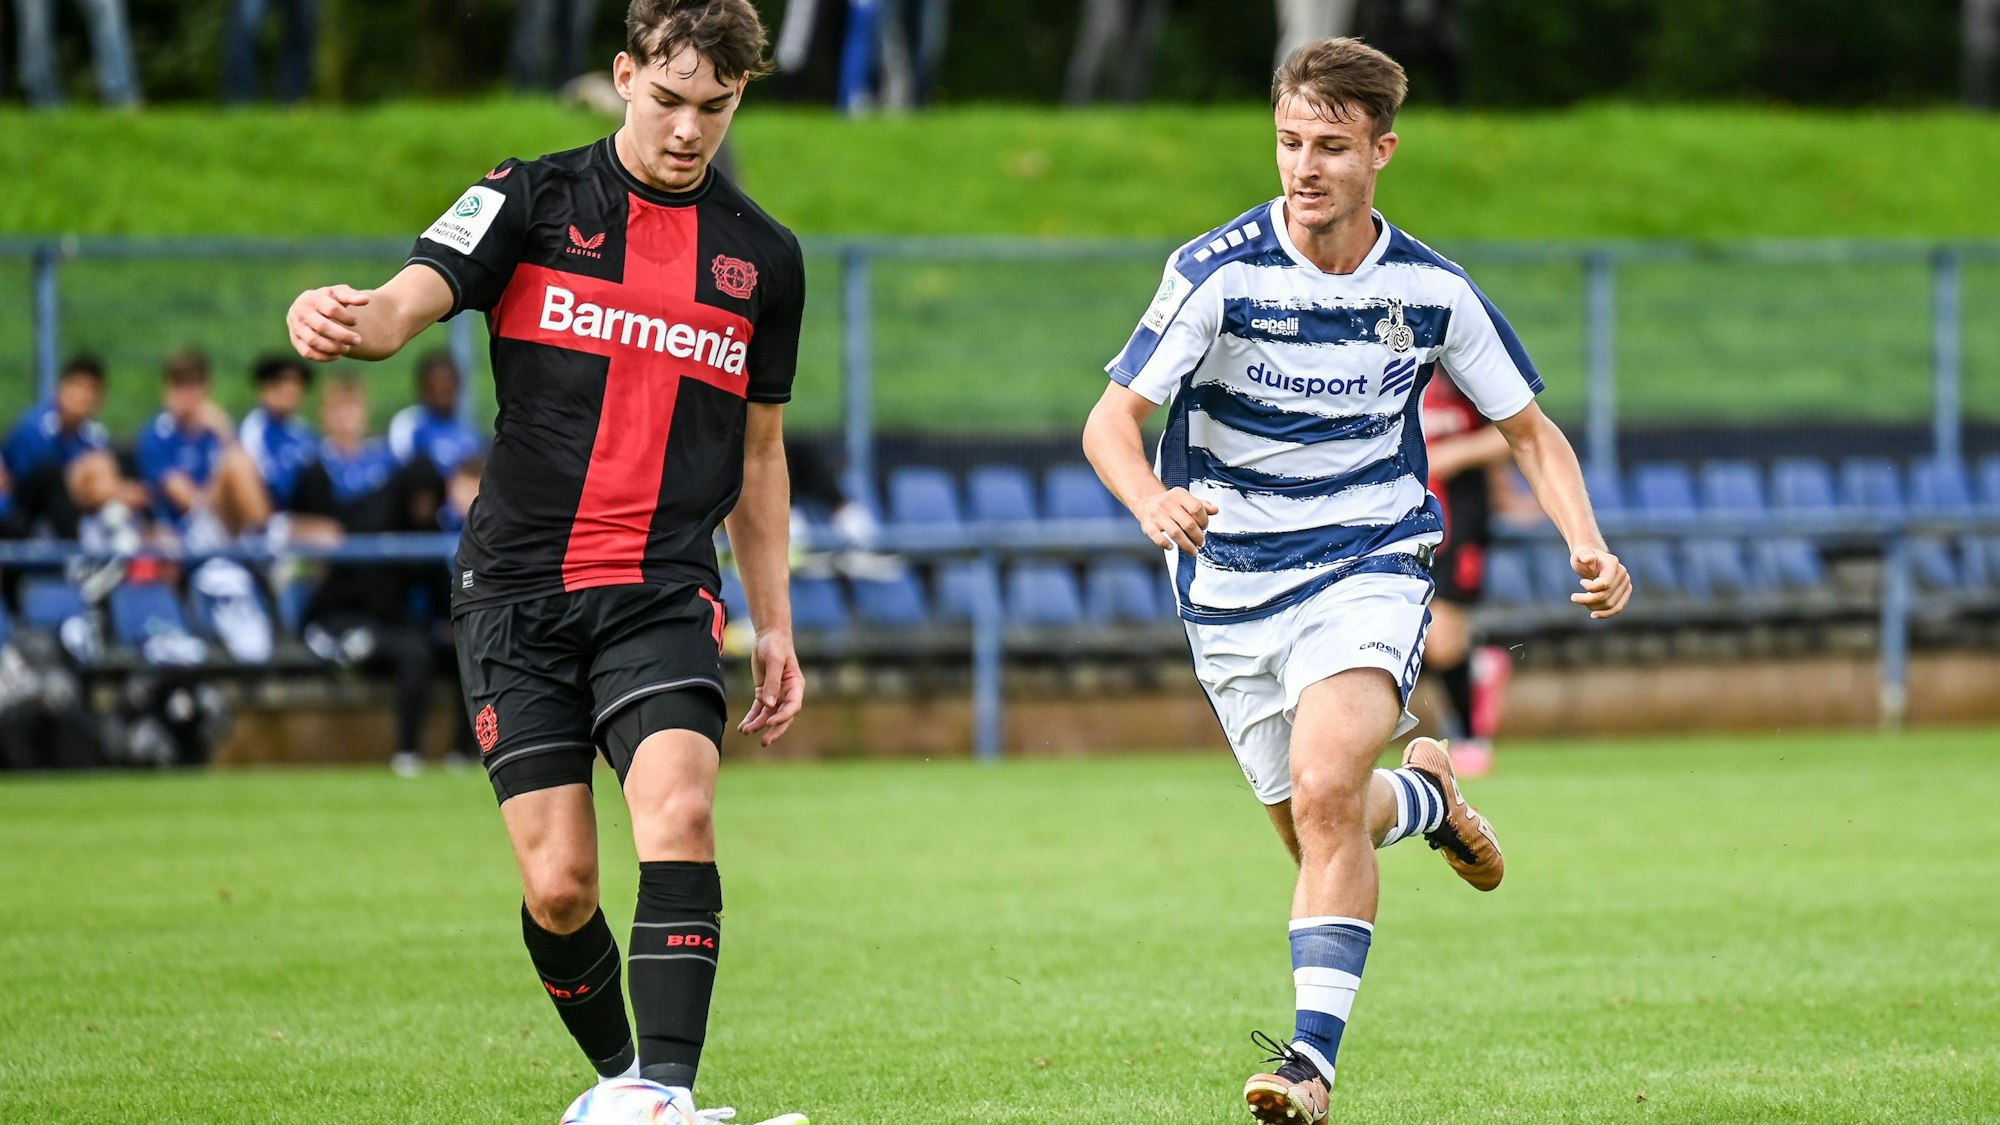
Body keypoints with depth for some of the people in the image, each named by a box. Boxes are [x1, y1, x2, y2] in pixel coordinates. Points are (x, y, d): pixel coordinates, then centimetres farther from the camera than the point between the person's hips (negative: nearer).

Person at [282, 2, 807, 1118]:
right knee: (558, 886, -5)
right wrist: (343, 319, -38)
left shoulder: (764, 257, 11)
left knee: (679, 814, -24)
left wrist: (776, 626, 17)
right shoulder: (533, 199, 2)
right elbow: (411, 302, -14)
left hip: (663, 595, 1)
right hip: (518, 593, -1)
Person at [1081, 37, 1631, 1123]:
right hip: (1231, 586, 1)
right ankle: (1422, 795, 46)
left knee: (1325, 795, -25)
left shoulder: (1431, 291, -5)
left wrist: (1587, 547, -10)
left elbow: (1531, 430, 7)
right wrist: (1153, 502, -39)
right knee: (1316, 831, 10)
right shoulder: (1217, 273, -13)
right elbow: (1111, 421, -16)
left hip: (1369, 566, -1)